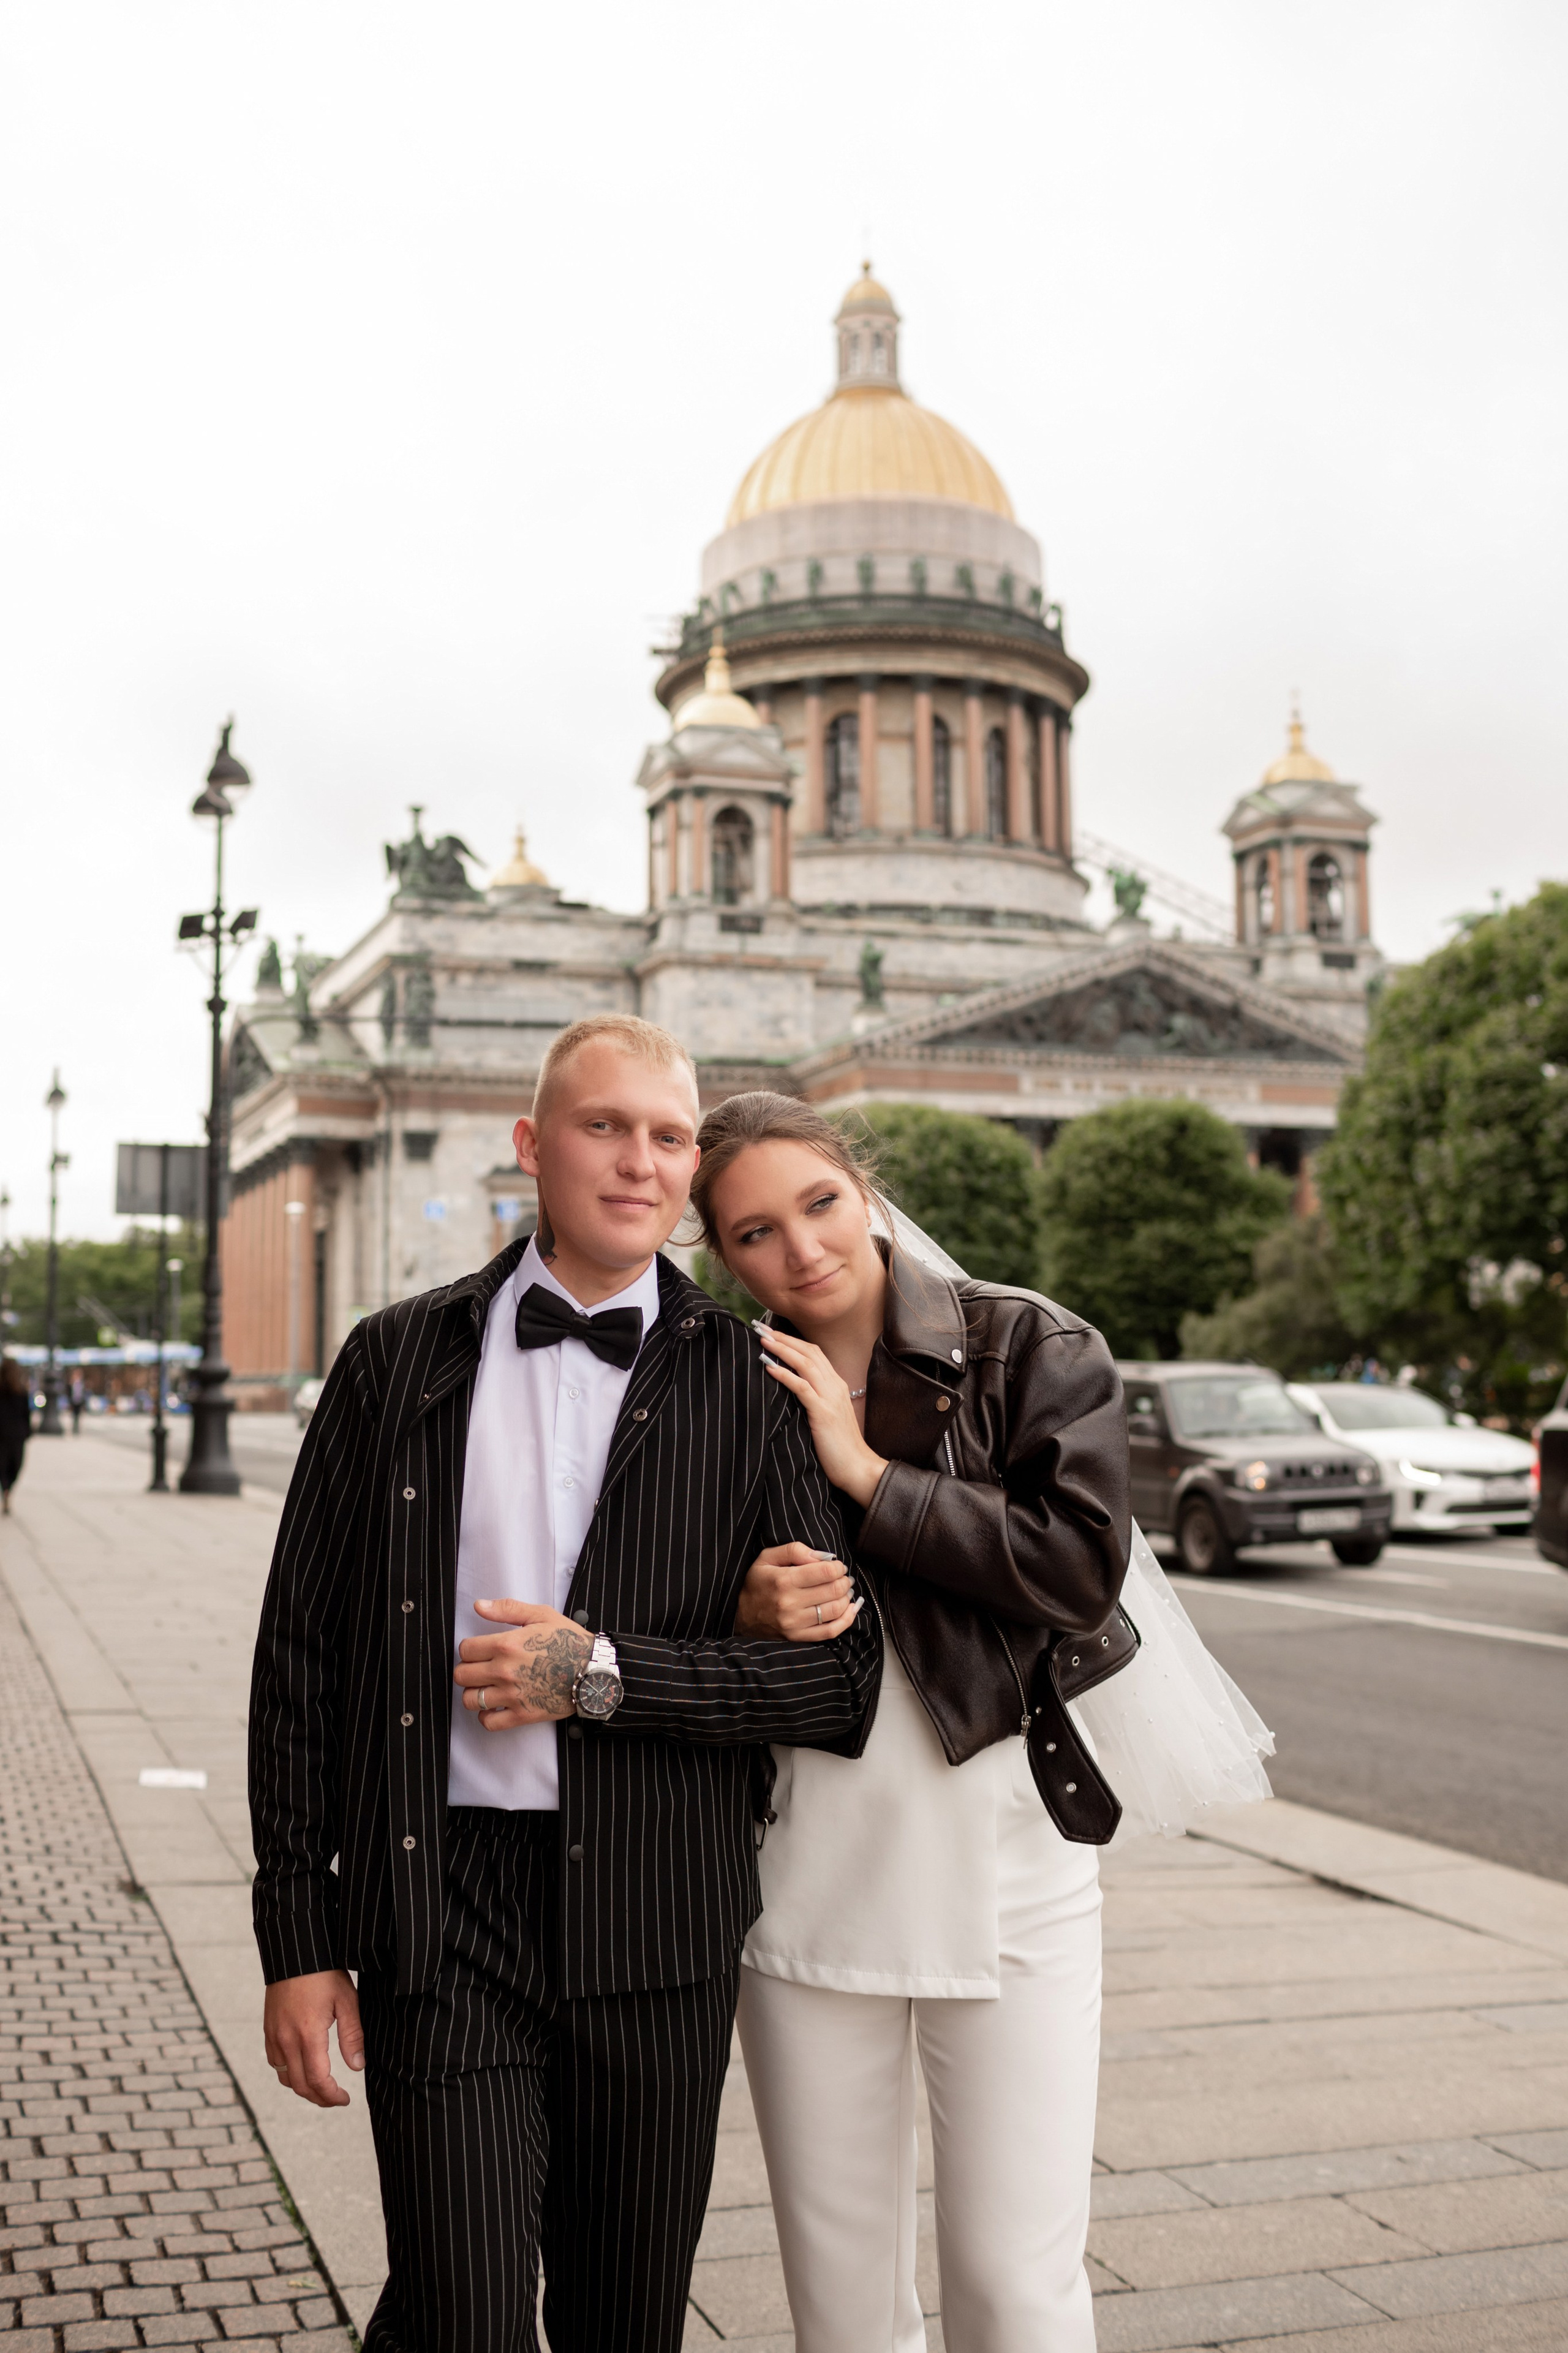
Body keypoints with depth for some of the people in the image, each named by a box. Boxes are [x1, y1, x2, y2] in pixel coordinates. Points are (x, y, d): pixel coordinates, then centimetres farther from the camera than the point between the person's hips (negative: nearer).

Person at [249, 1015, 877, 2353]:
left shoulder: (746, 1384, 1)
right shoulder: (401, 1361, 4)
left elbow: (841, 1677, -2)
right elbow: (301, 1654, 5)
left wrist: (603, 1672, -13)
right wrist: (299, 1938, 2)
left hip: (655, 1922, 1)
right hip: (439, 1905, 0)